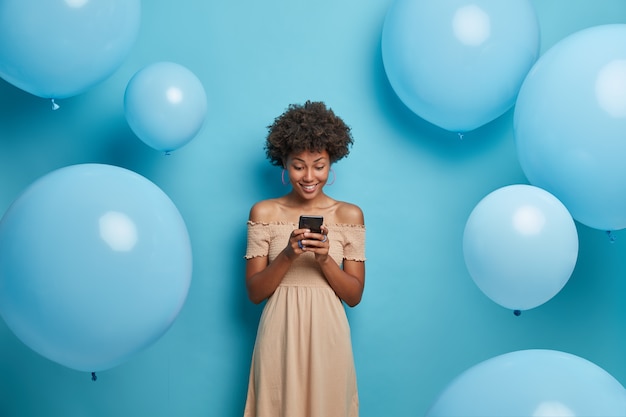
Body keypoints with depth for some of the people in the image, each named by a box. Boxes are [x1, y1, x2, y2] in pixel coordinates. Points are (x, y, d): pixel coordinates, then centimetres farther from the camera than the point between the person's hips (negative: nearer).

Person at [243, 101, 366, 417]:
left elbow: (354, 296, -1)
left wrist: (325, 258, -17)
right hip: (279, 337, 0)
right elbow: (254, 292, -3)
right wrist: (287, 255, -19)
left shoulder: (350, 214, 0)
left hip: (327, 337, 1)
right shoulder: (264, 212, -2)